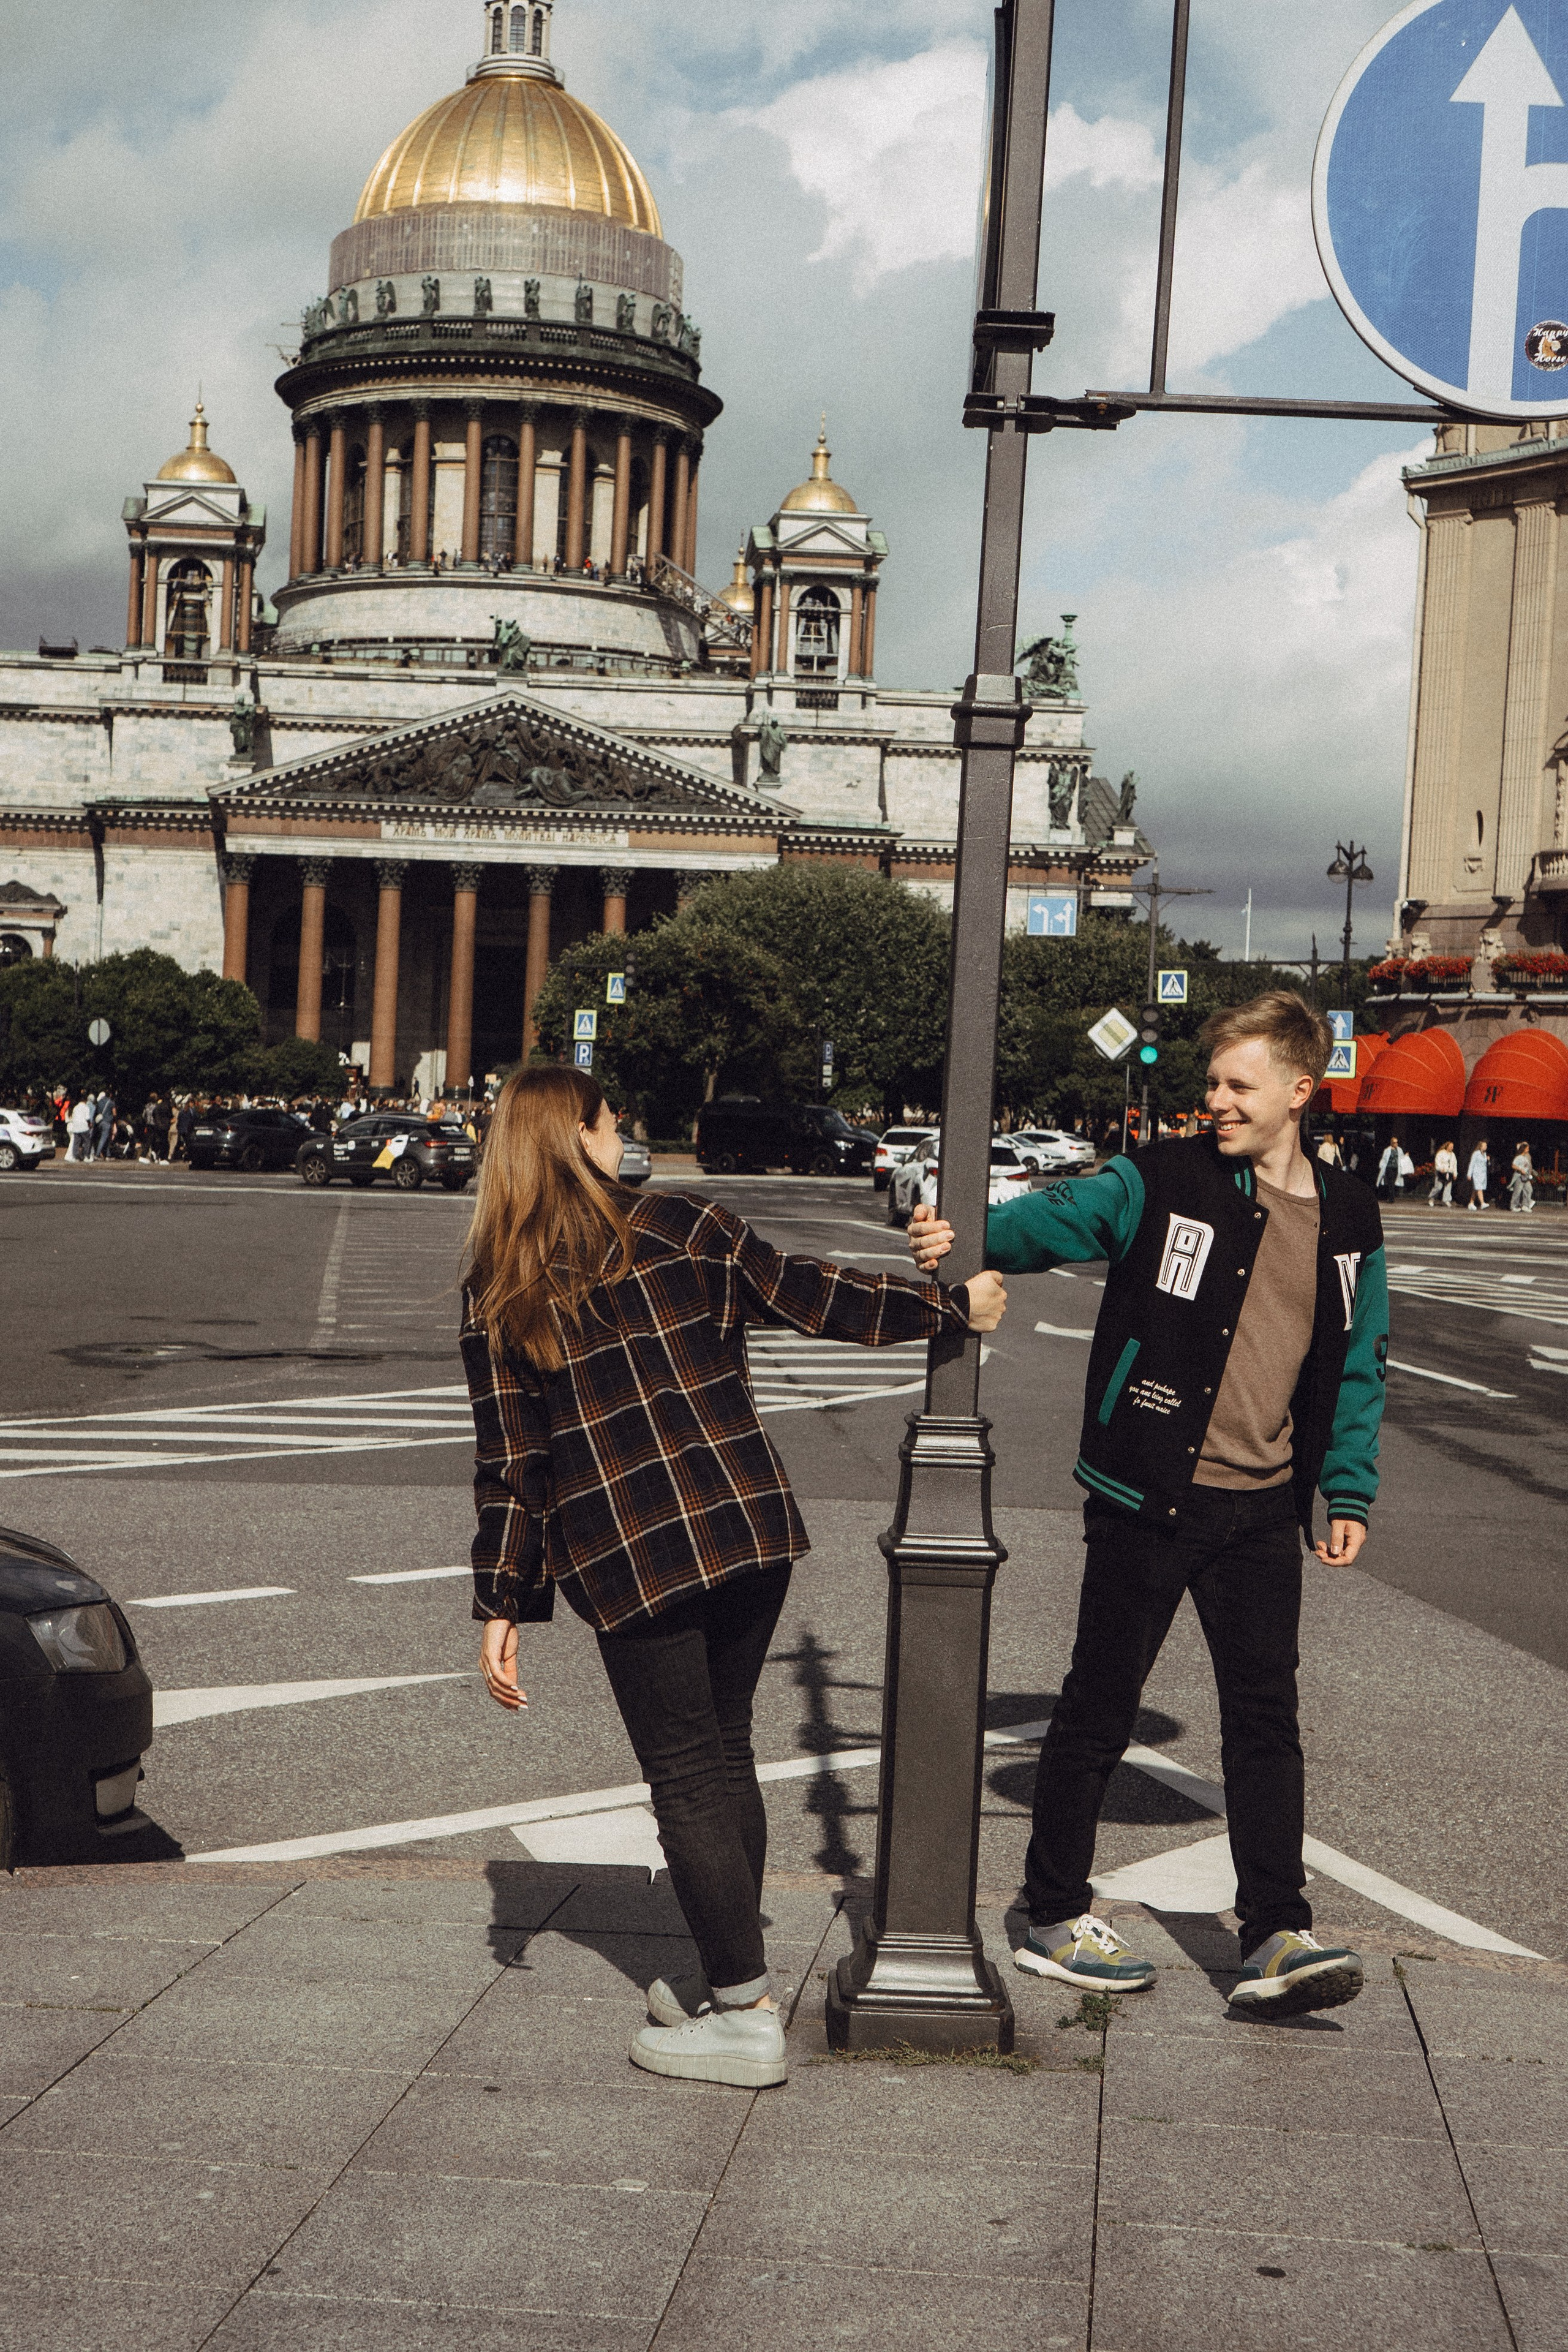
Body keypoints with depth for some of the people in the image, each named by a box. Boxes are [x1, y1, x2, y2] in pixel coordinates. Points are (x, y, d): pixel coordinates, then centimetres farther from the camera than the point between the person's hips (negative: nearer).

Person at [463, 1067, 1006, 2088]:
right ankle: (733, 1980, 27)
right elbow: (813, 1297, 4)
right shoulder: (680, 1228, 1)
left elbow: (507, 1459, -1)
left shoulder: (497, 1291, 0)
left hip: (626, 1562, -2)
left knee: (688, 1779, 5)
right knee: (726, 1753, 17)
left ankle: (746, 2015, 6)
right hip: (748, 1530, 3)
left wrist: (504, 1605, 5)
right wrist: (955, 1304, 15)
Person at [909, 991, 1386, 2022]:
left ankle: (1277, 1938, 1)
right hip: (1147, 1499, -3)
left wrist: (1349, 1491, 10)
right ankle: (1056, 1918, 18)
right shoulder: (1164, 1183, -2)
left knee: (1265, 1714, -1)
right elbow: (1060, 1218, -13)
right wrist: (968, 1239, -33)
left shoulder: (1348, 1221, 8)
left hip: (1263, 1510, 3)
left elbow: (1358, 1368, 15)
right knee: (1101, 1704, 6)